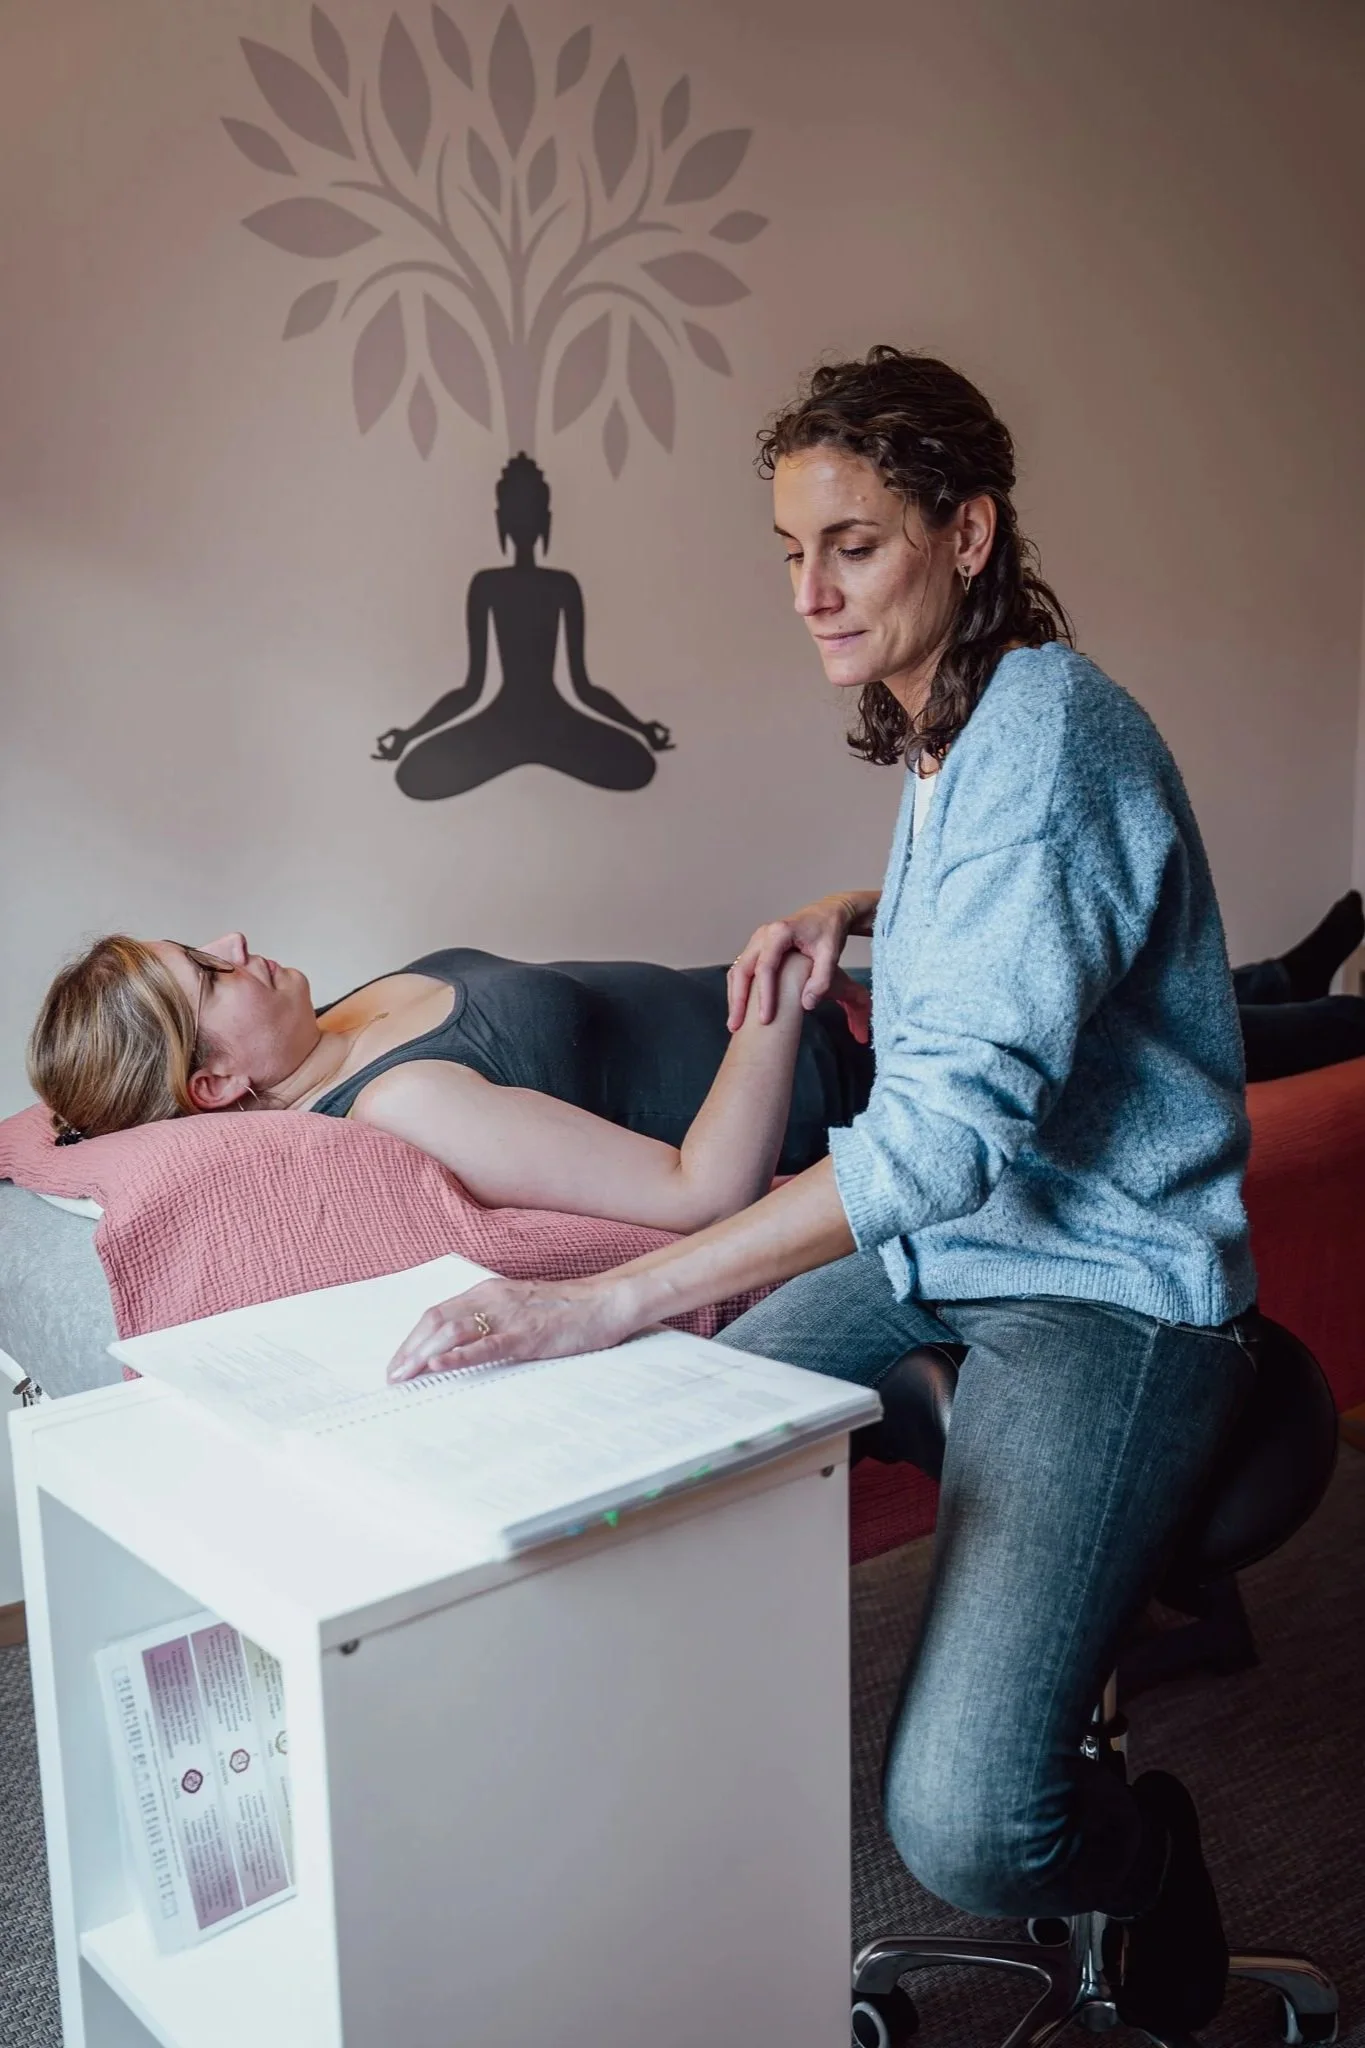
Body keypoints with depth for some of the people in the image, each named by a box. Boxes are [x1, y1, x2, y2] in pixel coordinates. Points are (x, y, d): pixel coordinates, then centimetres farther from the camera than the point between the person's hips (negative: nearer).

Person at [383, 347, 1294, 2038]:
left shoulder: (1046, 736, -21)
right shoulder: (944, 722, 8)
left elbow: (954, 1123, -32)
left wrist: (606, 1302, -37)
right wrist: (849, 908, 9)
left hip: (1103, 1282, -9)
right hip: (947, 1236, 9)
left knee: (960, 1828, -21)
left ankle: (1146, 1850, 14)